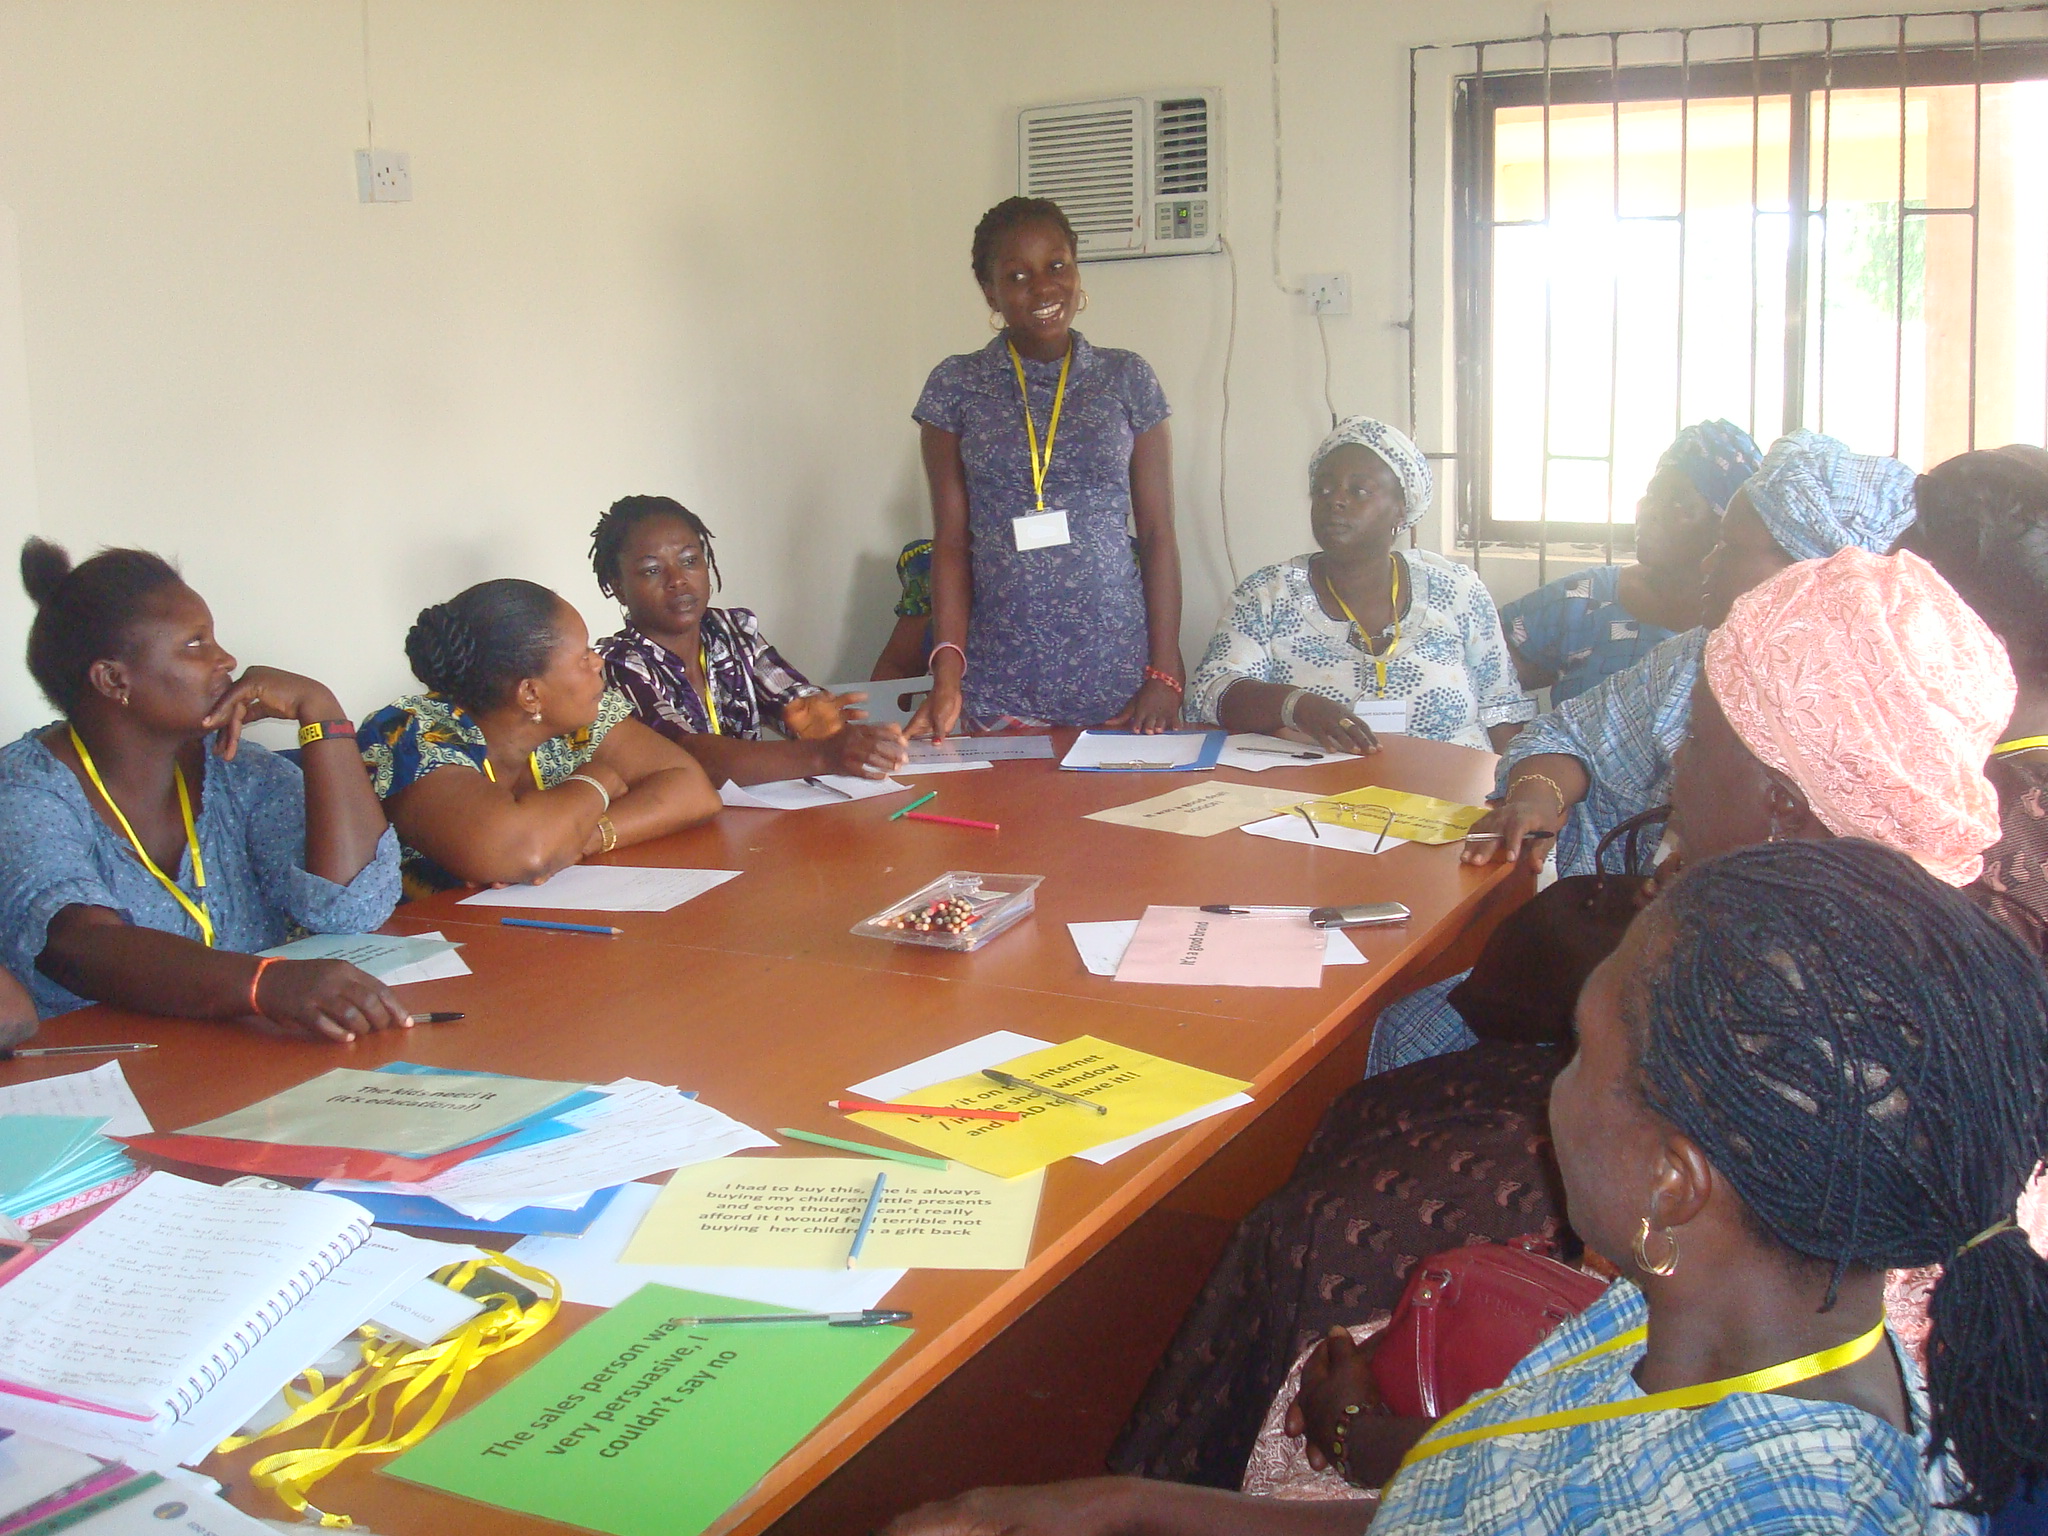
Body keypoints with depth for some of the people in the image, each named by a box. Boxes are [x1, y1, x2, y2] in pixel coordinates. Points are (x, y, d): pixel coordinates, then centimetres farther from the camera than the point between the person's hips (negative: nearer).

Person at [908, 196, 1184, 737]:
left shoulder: (1128, 381, 6)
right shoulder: (956, 388, 4)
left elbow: (1158, 533, 5)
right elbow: (951, 540, 3)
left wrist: (1165, 675, -3)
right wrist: (947, 671, -9)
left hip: (1119, 671, 0)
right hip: (1003, 677, 0)